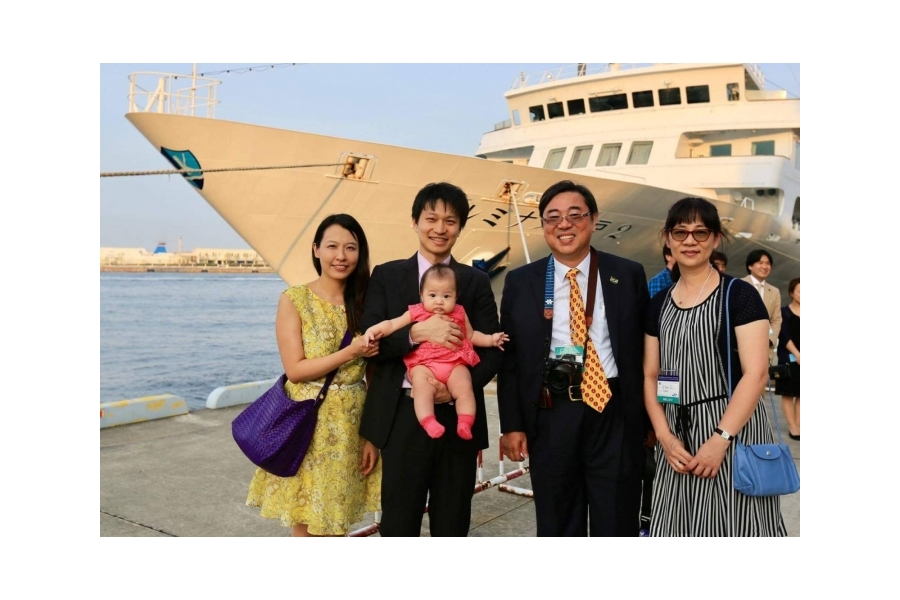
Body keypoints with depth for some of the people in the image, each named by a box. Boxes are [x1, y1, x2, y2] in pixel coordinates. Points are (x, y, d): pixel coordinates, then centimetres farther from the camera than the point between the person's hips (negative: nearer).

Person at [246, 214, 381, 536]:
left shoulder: (365, 302, 4)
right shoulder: (294, 300, -6)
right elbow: (295, 369, -12)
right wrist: (350, 353, -18)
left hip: (351, 427, 3)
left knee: (335, 524, 12)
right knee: (304, 524, 7)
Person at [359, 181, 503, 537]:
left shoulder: (476, 281, 7)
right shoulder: (387, 275, 5)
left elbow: (492, 351, 2)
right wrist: (417, 333, -19)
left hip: (458, 417, 1)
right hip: (403, 418, -1)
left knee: (452, 524, 13)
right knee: (398, 523, 8)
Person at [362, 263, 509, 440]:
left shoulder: (459, 314, 15)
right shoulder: (416, 313, 8)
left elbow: (471, 335, 27)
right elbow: (392, 324, 6)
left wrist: (491, 339, 15)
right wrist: (374, 329, -11)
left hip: (455, 363, 2)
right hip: (423, 365, -2)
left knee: (464, 387, -23)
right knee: (422, 387, -30)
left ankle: (465, 424, -22)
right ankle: (428, 423, -34)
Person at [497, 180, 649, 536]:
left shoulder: (628, 275, 3)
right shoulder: (521, 282, 4)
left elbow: (644, 349, 4)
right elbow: (510, 359, 4)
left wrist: (647, 420, 2)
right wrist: (512, 425, 0)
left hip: (615, 415, 0)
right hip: (550, 418, 1)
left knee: (617, 525, 10)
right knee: (557, 527, 14)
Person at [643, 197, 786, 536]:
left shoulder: (739, 295, -5)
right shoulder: (659, 305, 10)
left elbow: (756, 373, -12)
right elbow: (650, 376, 9)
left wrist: (720, 439, -19)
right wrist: (665, 436, -5)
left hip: (733, 431, -4)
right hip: (677, 436, 5)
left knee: (733, 523, 1)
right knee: (679, 524, 9)